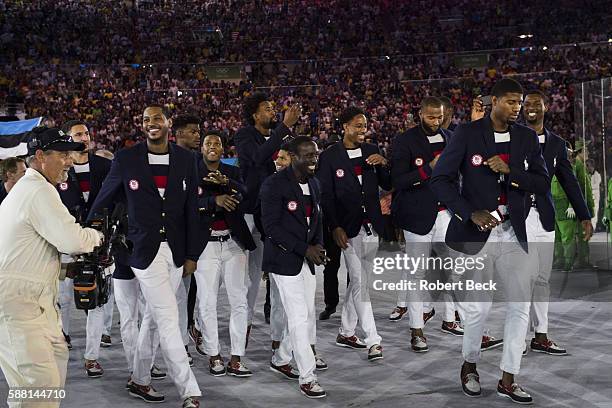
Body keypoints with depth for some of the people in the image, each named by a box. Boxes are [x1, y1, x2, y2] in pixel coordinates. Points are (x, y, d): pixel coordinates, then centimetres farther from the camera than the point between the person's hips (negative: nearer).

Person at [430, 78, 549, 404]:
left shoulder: (527, 137, 5)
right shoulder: (467, 133, -6)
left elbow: (543, 184, 2)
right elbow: (440, 179, -8)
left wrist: (509, 170, -14)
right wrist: (471, 213, -19)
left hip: (512, 234, 4)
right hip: (474, 234, -4)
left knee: (521, 304, 2)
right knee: (477, 307, 2)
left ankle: (508, 380, 13)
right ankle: (469, 365, 28)